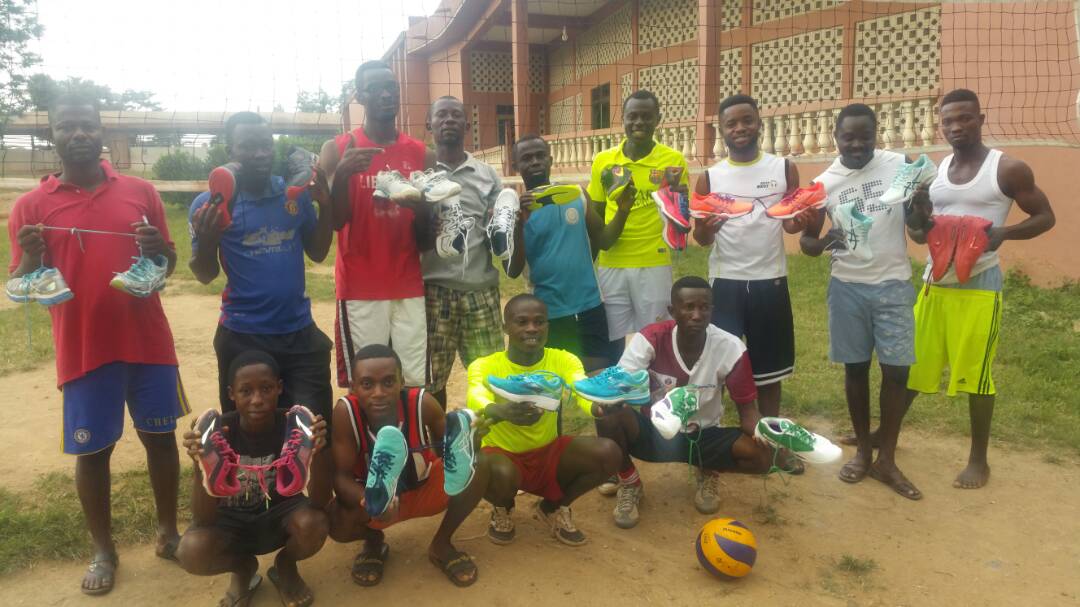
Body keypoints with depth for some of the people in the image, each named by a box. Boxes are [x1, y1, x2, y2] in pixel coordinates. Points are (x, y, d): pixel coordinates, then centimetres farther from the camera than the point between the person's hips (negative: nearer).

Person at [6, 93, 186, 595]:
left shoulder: (141, 192, 5)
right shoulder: (31, 206, 1)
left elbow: (168, 266, 12)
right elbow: (21, 286, 1)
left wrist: (157, 249, -11)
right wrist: (31, 256, -19)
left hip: (148, 342, 1)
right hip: (83, 348, -1)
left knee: (160, 437, 11)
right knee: (92, 450, 8)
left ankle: (168, 529, 29)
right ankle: (103, 549, 25)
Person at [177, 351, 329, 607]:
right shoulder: (220, 431, -23)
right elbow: (203, 520, -27)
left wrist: (317, 452, -45)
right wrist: (199, 464, -44)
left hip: (279, 513, 0)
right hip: (231, 520, 0)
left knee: (313, 523, -32)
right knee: (191, 552, -31)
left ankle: (285, 566, 4)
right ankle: (243, 568, 5)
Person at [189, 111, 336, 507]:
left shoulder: (296, 193, 1)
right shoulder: (210, 203, -8)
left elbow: (317, 253, 9)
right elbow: (204, 275, -3)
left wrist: (325, 206, -5)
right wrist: (206, 240, -23)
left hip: (300, 332, 2)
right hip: (243, 337, -2)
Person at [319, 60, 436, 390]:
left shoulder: (422, 155, 8)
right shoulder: (337, 149, 1)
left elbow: (427, 238, 9)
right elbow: (334, 222, -6)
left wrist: (420, 208, -14)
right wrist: (342, 174, -23)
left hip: (410, 288, 3)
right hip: (360, 289, -3)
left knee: (417, 383, 4)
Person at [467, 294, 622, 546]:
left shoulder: (563, 360, -9)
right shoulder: (485, 366, -17)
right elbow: (477, 402, -38)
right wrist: (501, 412, -63)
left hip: (548, 453, 3)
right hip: (503, 455, -3)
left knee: (609, 453, -22)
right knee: (499, 474, -38)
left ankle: (554, 506, 8)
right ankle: (503, 510, 3)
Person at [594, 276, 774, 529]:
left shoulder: (730, 348, -18)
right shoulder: (649, 339, -21)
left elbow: (747, 407, -10)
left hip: (704, 436, 1)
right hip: (654, 433, -1)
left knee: (762, 455, -26)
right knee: (608, 417, -32)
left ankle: (709, 473, 9)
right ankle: (630, 484, -1)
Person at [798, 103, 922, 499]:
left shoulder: (900, 166, -3)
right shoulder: (824, 183, -2)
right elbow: (806, 241, 3)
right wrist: (822, 242, -21)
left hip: (894, 284, 0)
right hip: (847, 287, 1)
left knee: (896, 370, 0)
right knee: (856, 368, 8)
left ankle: (887, 460, 13)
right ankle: (863, 451, 23)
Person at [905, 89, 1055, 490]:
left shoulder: (1008, 169, -5)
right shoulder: (935, 171, 9)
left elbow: (1045, 217, -1)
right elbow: (916, 228, 14)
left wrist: (1004, 233, -20)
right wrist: (919, 225, -11)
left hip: (979, 285, -4)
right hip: (934, 283, 5)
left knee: (976, 373, 2)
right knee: (912, 364, 12)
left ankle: (978, 460, 16)